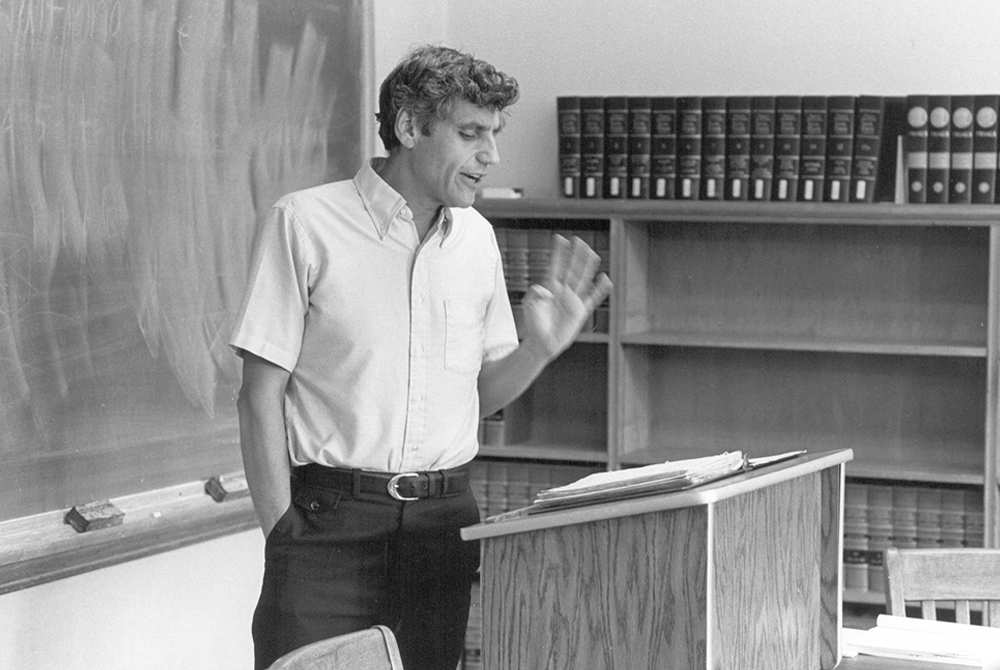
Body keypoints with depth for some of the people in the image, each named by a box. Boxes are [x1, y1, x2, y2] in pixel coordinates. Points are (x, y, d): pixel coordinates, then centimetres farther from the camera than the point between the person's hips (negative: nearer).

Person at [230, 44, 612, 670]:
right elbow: (261, 396, -5)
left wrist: (540, 347, -2)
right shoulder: (305, 223, -6)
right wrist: (284, 534, -10)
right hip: (331, 518, -4)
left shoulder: (476, 237, 10)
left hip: (446, 520, 4)